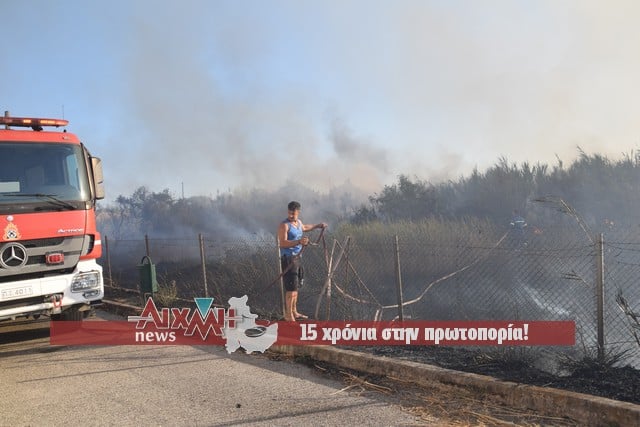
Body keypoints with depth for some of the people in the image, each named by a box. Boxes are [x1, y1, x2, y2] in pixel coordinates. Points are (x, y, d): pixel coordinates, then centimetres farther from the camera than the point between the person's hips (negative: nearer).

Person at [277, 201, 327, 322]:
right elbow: (282, 243, -27)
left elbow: (304, 228, 35)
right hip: (288, 258, -9)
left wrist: (318, 225, 38)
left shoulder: (298, 222, 10)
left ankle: (294, 312, 26)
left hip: (297, 257, 9)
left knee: (296, 287, 15)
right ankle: (288, 315, -1)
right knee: (291, 288, -9)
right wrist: (298, 242, -37)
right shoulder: (284, 225, -16)